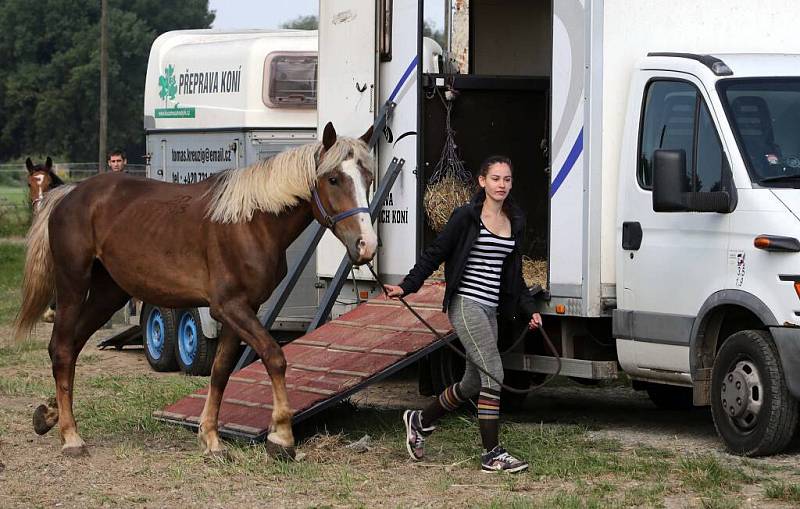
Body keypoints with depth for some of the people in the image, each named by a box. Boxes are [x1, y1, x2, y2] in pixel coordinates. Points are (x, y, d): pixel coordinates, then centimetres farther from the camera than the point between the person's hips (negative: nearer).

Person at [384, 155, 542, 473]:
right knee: (493, 373, -15)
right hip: (465, 303, -8)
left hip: (490, 309, 8)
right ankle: (492, 454, -12)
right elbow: (435, 253, -3)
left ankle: (420, 421, 34)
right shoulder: (466, 217, -6)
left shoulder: (515, 222, 13)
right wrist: (406, 286, -12)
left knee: (474, 383, 13)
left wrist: (529, 309, 14)